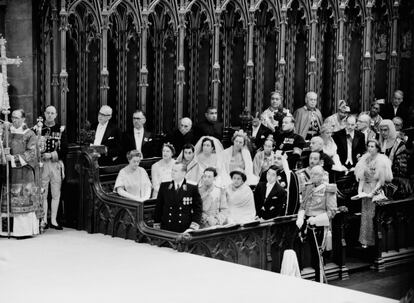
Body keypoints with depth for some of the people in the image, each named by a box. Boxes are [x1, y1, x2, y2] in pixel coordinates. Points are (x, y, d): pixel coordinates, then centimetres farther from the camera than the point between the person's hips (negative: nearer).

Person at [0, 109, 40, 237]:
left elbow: (30, 153, -7)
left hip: (23, 172, -4)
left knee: (23, 200, -7)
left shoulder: (29, 134, 0)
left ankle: (25, 229, -4)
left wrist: (14, 158, -14)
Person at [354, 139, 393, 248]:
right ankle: (365, 240, 11)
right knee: (365, 214, 4)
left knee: (374, 215, -6)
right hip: (366, 189, 5)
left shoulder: (381, 160, -9)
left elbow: (381, 180, -11)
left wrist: (373, 192, -16)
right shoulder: (365, 160, 7)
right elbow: (362, 178, 9)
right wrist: (360, 191, -4)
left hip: (377, 190, -5)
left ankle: (372, 240, 3)